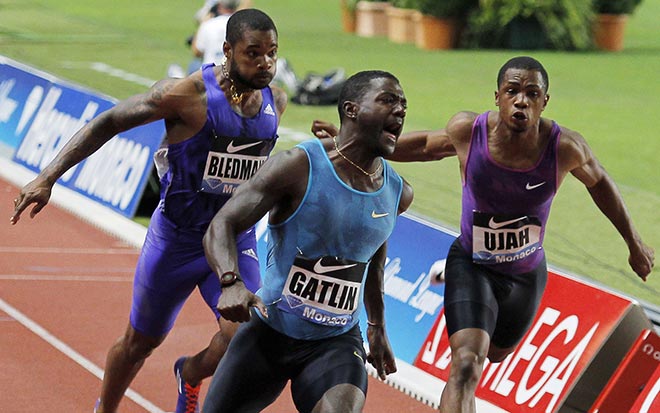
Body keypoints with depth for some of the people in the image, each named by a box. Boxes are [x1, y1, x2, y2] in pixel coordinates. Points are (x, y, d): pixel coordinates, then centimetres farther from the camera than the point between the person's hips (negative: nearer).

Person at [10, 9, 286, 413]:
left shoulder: (276, 101, -3)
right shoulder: (188, 94, -20)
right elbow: (108, 122, -13)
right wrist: (48, 177, -18)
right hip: (176, 240, -3)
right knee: (140, 342, 12)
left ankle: (191, 375, 17)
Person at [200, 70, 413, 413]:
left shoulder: (398, 193, 0)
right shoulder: (299, 167, -15)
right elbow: (221, 226, -17)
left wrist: (377, 326, 29)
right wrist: (232, 282, -36)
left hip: (337, 342, 2)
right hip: (270, 330, -2)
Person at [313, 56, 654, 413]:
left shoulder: (565, 148, -25)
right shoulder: (468, 130, -24)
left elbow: (597, 181, -2)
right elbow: (428, 146, 0)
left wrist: (634, 243, 9)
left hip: (526, 274, 2)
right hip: (471, 264, -2)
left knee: (496, 353, 29)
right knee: (466, 366, -22)